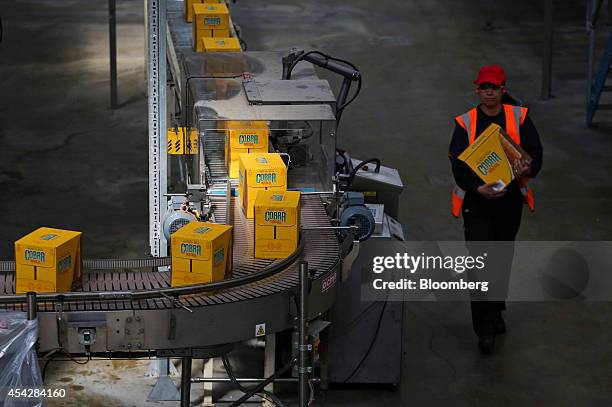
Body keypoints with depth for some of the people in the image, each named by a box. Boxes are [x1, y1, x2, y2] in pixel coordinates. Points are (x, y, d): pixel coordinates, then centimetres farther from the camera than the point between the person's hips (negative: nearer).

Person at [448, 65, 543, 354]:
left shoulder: (519, 117, 1)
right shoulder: (465, 123, -2)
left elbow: (536, 153, -2)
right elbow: (458, 165, -7)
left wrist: (527, 169, -26)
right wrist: (478, 188, -25)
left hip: (510, 200, 2)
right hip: (477, 201, -2)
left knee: (503, 259, 16)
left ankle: (496, 311, 38)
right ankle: (485, 329, -8)